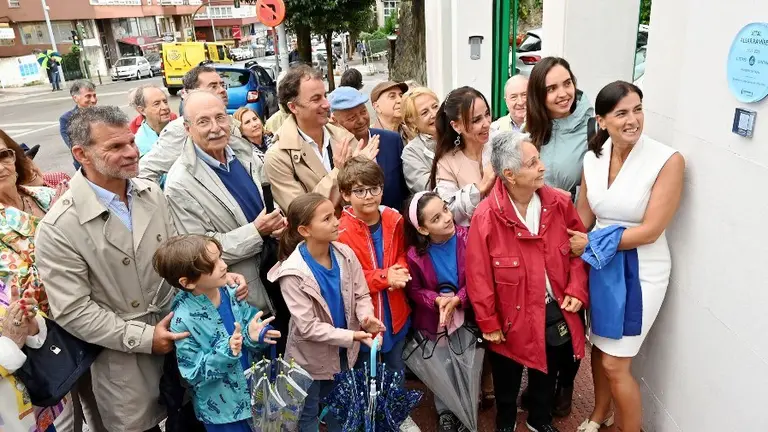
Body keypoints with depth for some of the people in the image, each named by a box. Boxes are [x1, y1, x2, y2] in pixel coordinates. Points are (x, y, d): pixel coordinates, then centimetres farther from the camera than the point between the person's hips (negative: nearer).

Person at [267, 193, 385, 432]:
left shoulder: (345, 254, -14)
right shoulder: (293, 272, -27)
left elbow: (361, 294, -6)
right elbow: (308, 327, -26)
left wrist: (366, 317, -27)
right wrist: (352, 336, -30)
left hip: (342, 351, 4)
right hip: (311, 356, -4)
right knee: (308, 413, 21)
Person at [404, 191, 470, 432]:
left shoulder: (466, 239, -20)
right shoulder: (415, 254, -20)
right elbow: (414, 290, -7)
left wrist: (458, 299, -26)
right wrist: (437, 300, -24)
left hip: (464, 315, 0)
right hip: (433, 320, 0)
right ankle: (444, 412, 46)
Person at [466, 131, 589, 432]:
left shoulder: (559, 203, -10)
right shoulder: (486, 217, -23)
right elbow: (479, 276, -16)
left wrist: (577, 289, -7)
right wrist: (488, 322, -10)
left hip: (555, 310, 4)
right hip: (513, 316, -3)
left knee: (547, 373, 25)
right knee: (507, 378, 20)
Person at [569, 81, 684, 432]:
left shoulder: (668, 161, -18)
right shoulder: (593, 158, -3)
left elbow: (650, 230, -20)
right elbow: (582, 219, 3)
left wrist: (592, 243, -14)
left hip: (641, 272, -5)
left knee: (615, 363, 2)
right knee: (598, 347, 19)